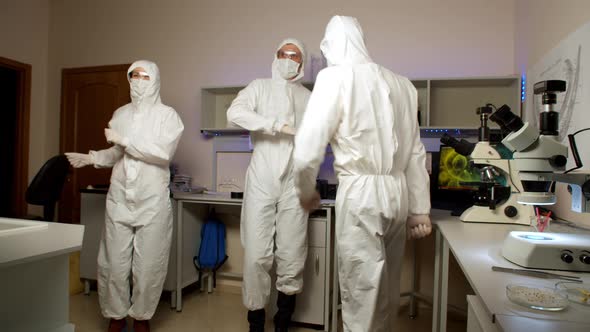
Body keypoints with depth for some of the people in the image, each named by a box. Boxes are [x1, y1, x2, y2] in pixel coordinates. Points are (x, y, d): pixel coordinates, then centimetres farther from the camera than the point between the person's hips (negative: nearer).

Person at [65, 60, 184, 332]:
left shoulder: (167, 115, -2)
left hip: (153, 202, -4)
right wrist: (91, 158, 10)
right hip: (119, 199, 4)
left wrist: (124, 139, -13)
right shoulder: (120, 114, 13)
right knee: (113, 263, 7)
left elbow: (163, 152, -16)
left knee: (148, 265, 4)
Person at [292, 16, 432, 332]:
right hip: (399, 191, 7)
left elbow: (307, 150, -12)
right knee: (386, 286, 20)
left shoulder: (334, 77, -7)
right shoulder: (402, 84, 11)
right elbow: (416, 153, 11)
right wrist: (420, 209, 17)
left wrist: (306, 192, 5)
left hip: (360, 192, -6)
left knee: (360, 289, 5)